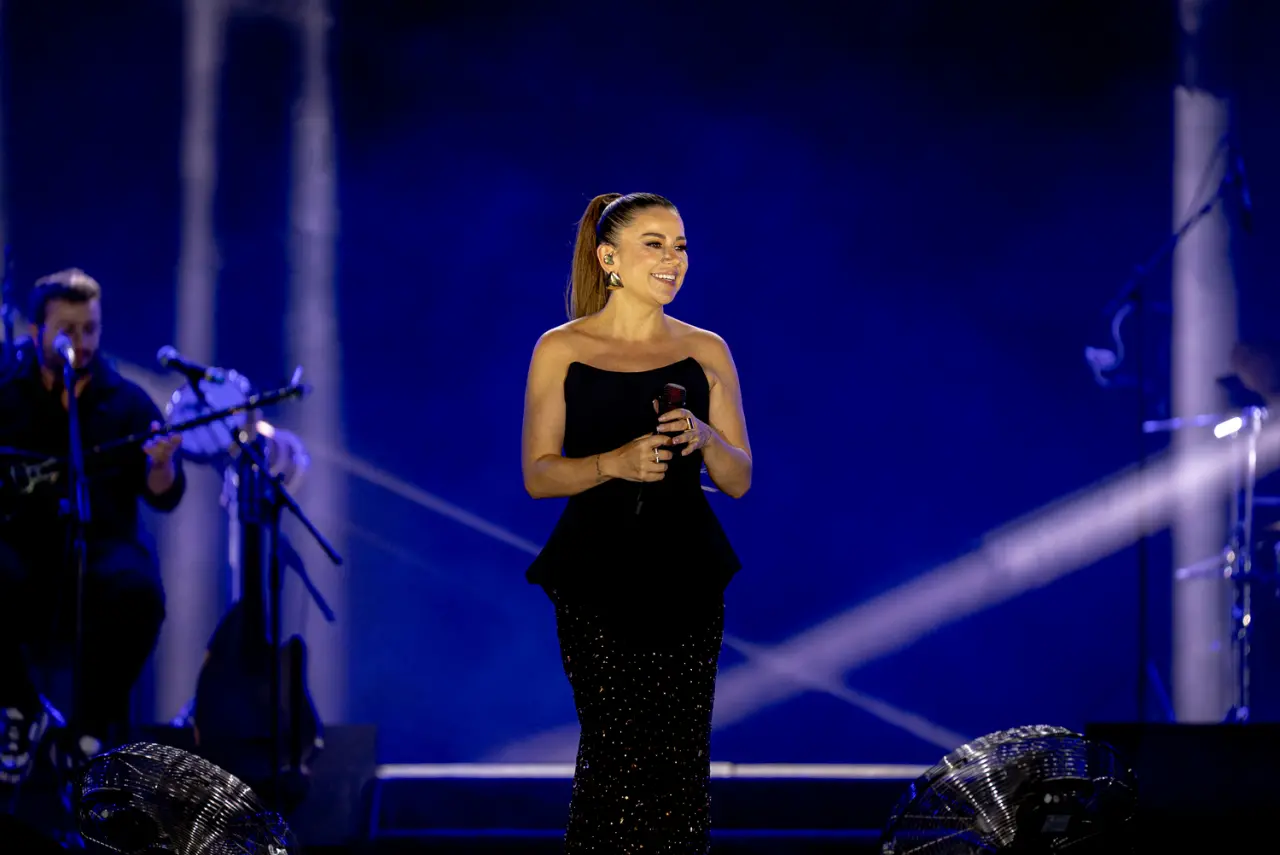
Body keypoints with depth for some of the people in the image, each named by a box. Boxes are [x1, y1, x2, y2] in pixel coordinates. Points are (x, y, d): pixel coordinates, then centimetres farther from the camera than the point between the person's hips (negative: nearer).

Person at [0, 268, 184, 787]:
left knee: (138, 590, -35)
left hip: (101, 543, 0)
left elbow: (164, 497, 3)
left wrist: (161, 465, -20)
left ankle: (93, 725, -15)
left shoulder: (126, 402, 8)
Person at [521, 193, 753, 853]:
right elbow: (537, 475, -1)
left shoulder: (706, 352, 6)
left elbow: (739, 480, 7)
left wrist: (705, 439, -14)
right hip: (597, 578, -2)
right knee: (614, 755, -6)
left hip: (685, 579, 2)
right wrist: (615, 462, -18)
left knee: (681, 756, -2)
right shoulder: (561, 350, 1)